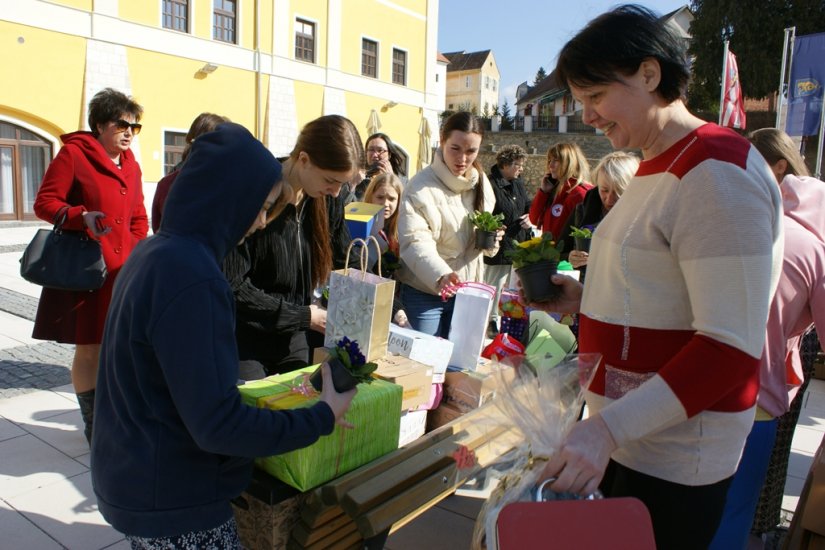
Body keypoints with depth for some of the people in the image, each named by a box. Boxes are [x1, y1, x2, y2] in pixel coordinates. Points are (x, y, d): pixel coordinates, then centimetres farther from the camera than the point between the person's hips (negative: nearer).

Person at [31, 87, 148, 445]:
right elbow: (44, 202, -8)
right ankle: (93, 425, 19)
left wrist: (132, 253, 5)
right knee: (89, 350, 3)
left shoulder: (131, 165, 12)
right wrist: (82, 217, -25)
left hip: (123, 271, 6)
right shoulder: (74, 152, -6)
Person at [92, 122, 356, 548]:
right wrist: (321, 418, -19)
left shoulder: (153, 252, 1)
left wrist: (233, 383, 18)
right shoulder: (192, 276, -28)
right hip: (173, 502, -8)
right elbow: (218, 425, -27)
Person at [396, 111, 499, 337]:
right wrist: (440, 275, -43)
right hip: (425, 291, -5)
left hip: (466, 288, 6)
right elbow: (415, 241, -26)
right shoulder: (422, 185, -16)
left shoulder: (481, 182, 4)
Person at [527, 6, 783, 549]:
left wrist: (609, 425, -27)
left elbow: (731, 348, -22)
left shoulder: (717, 172, -18)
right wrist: (584, 299, 5)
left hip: (670, 460, -8)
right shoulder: (655, 167, 11)